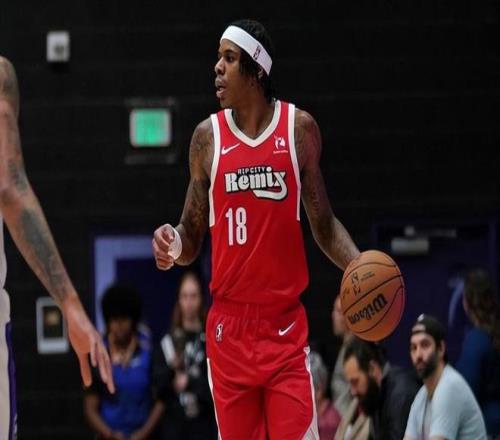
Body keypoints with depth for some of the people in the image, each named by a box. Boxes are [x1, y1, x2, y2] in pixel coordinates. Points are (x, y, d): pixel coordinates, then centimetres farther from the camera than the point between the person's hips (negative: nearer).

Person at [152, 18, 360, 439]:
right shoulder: (207, 136, 4)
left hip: (286, 326, -1)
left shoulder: (299, 128, 1)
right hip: (229, 326, 1)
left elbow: (323, 223, 8)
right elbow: (192, 236, 10)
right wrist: (174, 244, -13)